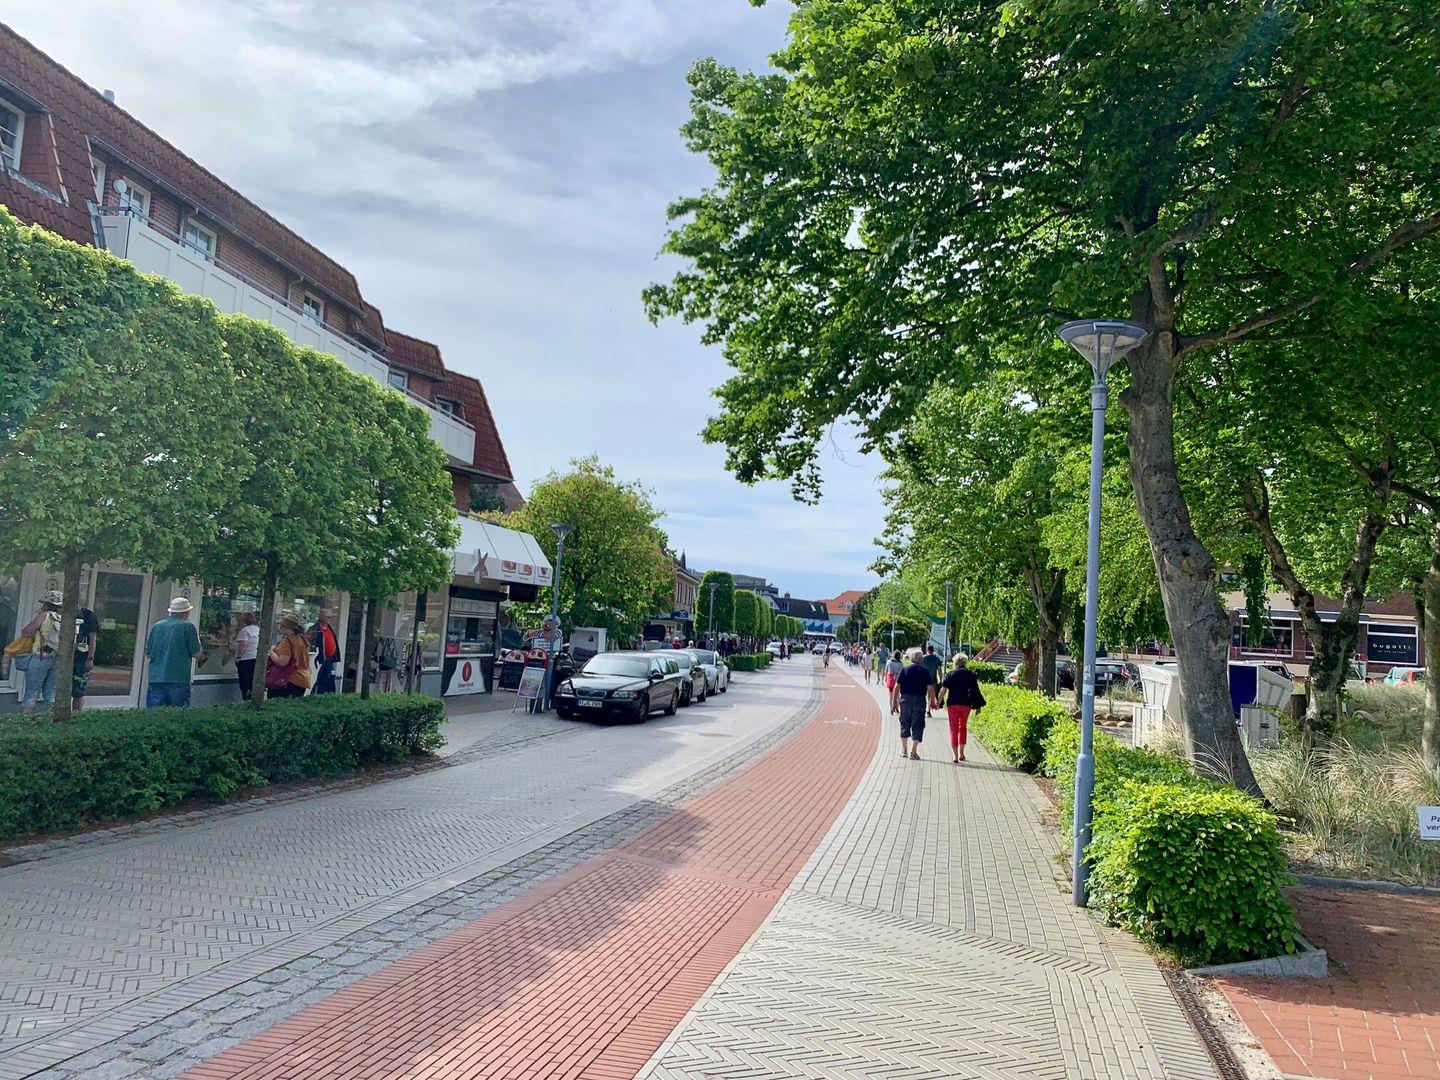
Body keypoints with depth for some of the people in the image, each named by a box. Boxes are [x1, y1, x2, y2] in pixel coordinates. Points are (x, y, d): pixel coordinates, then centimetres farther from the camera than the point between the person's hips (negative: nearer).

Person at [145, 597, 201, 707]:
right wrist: (197, 637, 14)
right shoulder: (188, 626, -4)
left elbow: (148, 653, 13)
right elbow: (196, 653, -2)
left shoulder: (157, 626, 9)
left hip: (155, 678, 4)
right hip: (178, 680, -4)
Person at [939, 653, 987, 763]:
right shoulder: (971, 674, 4)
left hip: (953, 704, -2)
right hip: (966, 704, 2)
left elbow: (943, 689, -5)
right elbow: (976, 691, 1)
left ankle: (955, 755, -8)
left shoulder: (951, 673, -1)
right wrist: (978, 706, 7)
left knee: (953, 728, 2)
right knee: (962, 727, 20)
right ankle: (961, 753, 23)